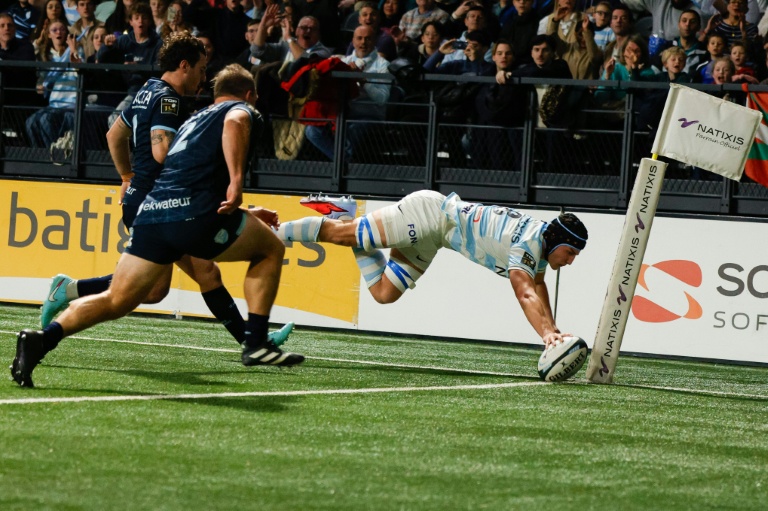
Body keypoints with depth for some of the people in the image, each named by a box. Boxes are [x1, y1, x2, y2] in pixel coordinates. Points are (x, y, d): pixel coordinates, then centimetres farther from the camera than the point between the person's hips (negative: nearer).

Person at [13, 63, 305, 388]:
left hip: (151, 214, 6)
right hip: (195, 212, -6)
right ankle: (256, 343, 9)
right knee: (271, 248, 16)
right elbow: (234, 123, -15)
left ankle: (42, 339, -16)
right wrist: (237, 181, -22)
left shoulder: (195, 120, 35)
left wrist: (245, 215, 46)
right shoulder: (243, 110, 13)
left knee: (115, 302, 5)